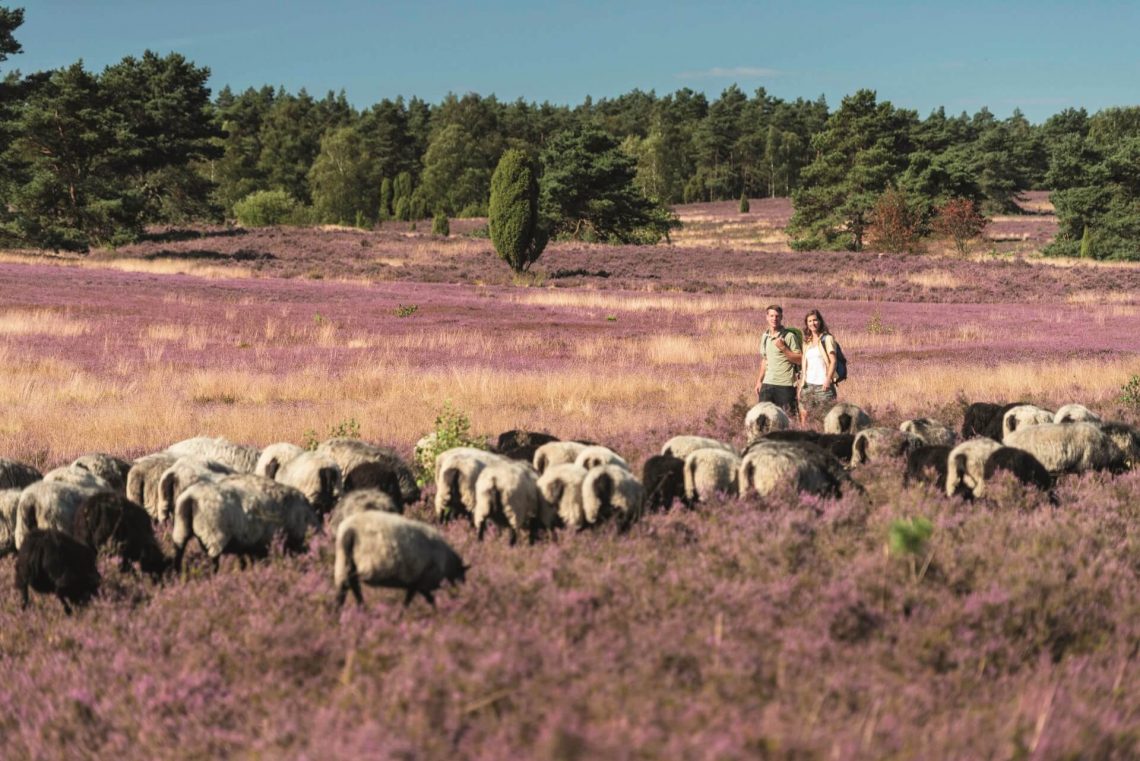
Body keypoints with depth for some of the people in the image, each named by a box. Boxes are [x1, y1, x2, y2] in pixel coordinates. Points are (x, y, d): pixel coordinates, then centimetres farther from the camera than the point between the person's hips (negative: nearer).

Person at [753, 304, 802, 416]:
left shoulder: (789, 336, -5)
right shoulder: (765, 336, 14)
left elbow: (799, 360, -9)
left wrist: (783, 348, -17)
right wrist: (759, 381, 18)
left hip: (785, 385, -5)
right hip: (767, 383, 5)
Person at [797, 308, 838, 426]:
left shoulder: (827, 339, 0)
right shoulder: (807, 342, 18)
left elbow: (833, 361, -8)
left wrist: (828, 379, -20)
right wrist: (801, 384, 13)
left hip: (823, 384, -6)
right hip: (808, 384, 6)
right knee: (804, 413, 0)